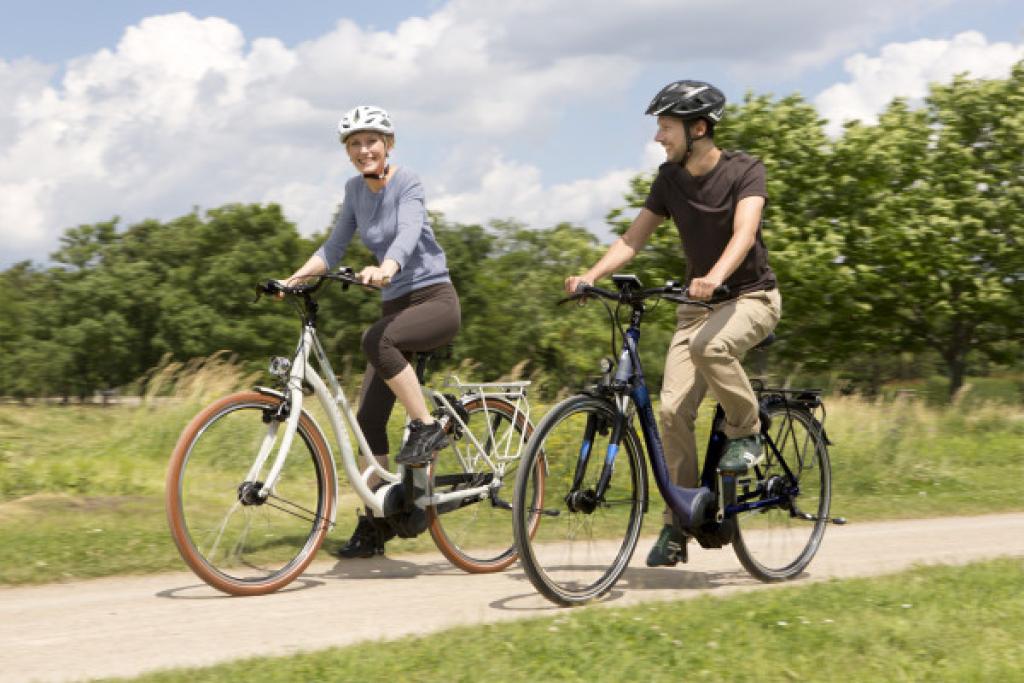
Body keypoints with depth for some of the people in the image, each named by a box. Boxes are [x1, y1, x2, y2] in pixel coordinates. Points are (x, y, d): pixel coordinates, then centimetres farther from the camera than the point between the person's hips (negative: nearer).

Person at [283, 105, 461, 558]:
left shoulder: (407, 184, -11)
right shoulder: (355, 189, 8)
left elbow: (408, 235, -29)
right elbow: (335, 247, 11)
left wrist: (385, 269, -49)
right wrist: (294, 278, -4)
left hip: (435, 299, -7)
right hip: (396, 304, 7)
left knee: (377, 340, -37)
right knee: (369, 416, -2)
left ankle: (427, 428, -21)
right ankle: (375, 523, 7)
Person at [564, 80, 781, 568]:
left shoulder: (744, 171, -14)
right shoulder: (669, 179, 1)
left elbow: (744, 232, -30)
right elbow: (633, 239, -2)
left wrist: (715, 276, -49)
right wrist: (591, 275, -19)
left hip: (751, 295, -5)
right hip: (698, 302, 5)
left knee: (708, 345, -38)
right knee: (673, 408, -10)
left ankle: (746, 431, -12)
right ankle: (677, 527, -2)